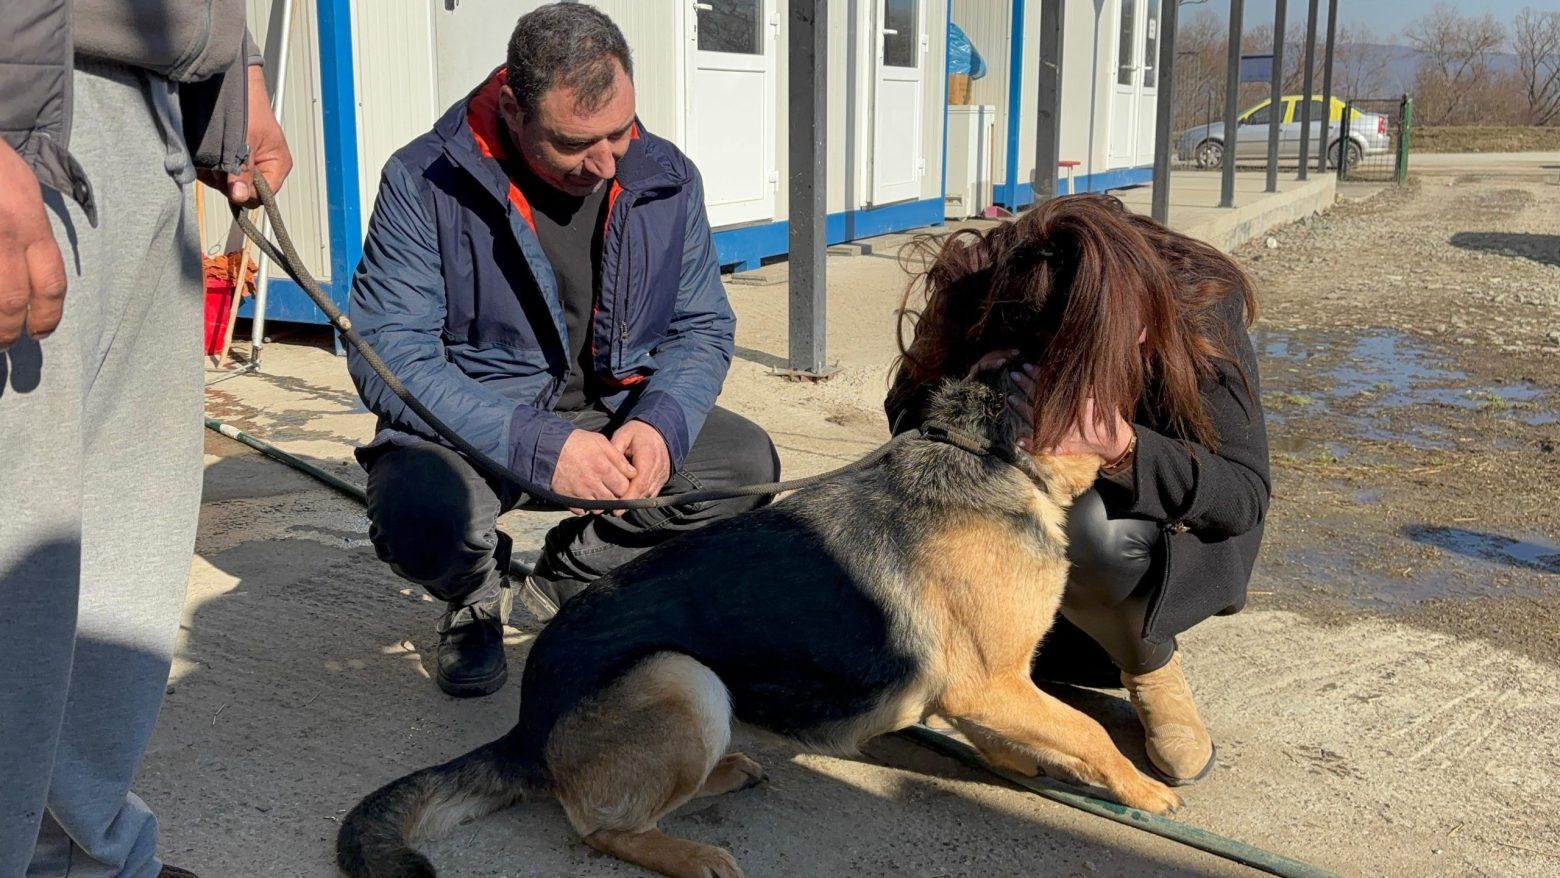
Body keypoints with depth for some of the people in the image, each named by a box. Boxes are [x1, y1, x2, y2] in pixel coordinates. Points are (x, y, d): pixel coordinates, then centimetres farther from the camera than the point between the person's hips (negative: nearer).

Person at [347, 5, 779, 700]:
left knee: (746, 462, -18)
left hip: (614, 412, 4)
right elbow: (387, 355, -21)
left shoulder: (666, 179, -3)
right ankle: (477, 596, 5)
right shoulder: (423, 184, -15)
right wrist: (538, 447, -31)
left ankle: (573, 574, 7)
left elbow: (703, 327, 4)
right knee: (424, 517, -36)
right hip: (470, 424, -4)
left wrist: (662, 422, -19)